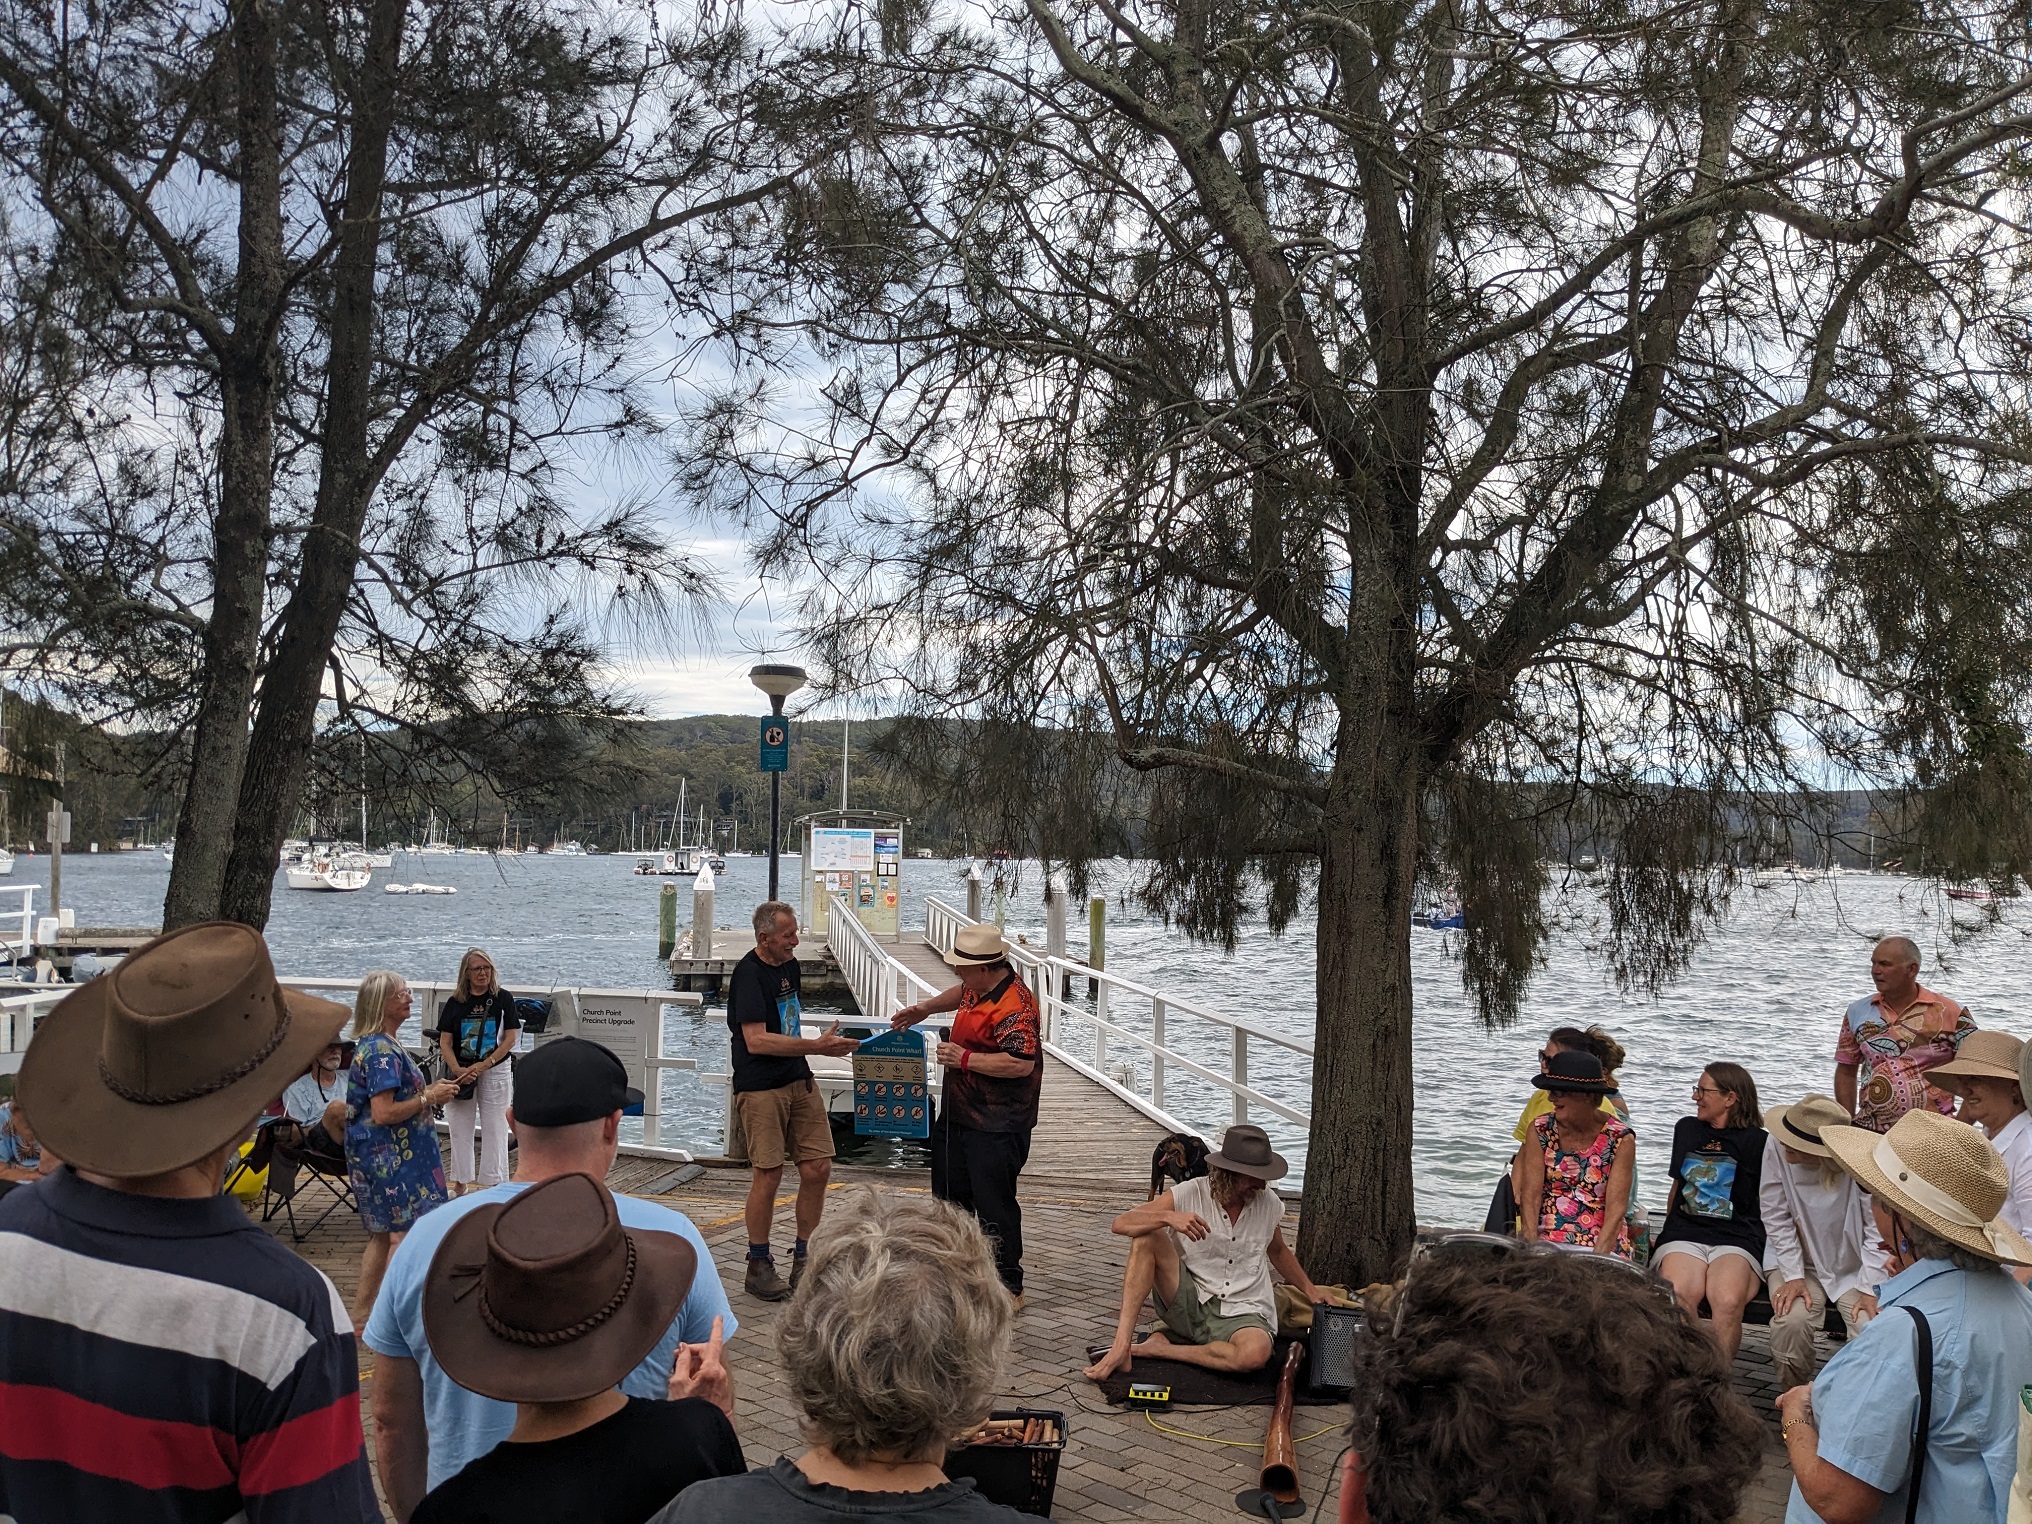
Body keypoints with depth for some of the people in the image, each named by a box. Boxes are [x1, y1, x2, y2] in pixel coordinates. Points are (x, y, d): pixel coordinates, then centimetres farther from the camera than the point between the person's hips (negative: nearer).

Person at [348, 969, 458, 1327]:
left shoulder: (383, 1045, 13)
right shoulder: (381, 1050, -20)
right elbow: (383, 1113, -25)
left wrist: (429, 1091, 11)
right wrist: (429, 1098, -16)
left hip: (389, 1155, 11)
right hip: (389, 1158, -11)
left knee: (383, 1234, 16)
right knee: (403, 1233, -4)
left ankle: (362, 1314, 23)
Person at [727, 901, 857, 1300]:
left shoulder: (789, 965, 13)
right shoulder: (748, 974, -14)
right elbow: (756, 1040, -22)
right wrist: (818, 1046, -23)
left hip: (799, 1081, 8)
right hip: (760, 1087, -8)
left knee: (818, 1168, 3)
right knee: (768, 1174, -4)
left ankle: (804, 1260, 17)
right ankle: (758, 1267, 11)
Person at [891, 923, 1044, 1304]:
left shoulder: (1014, 1005, -26)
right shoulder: (979, 987, 5)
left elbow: (1021, 1063, -32)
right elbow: (961, 994, 30)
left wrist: (965, 1059, -26)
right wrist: (924, 1009, 18)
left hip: (995, 1126, -10)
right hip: (958, 1114, 11)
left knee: (994, 1206, -3)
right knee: (949, 1197, 20)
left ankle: (1008, 1287, 10)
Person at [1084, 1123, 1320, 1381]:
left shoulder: (1269, 1203, 0)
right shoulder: (1189, 1194, -9)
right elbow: (1121, 1223, -16)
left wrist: (1312, 1292, 16)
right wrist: (1168, 1217, -33)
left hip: (1242, 1315, 1)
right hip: (1190, 1304, -1)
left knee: (1256, 1353, -36)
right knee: (1147, 1237, -24)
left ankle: (1159, 1347, -14)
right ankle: (1121, 1348, -27)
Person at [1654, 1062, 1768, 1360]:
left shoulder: (1759, 1142, 7)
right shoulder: (1686, 1128, 22)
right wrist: (1666, 1232, 33)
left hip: (1736, 1239, -2)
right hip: (1683, 1233, 3)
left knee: (1728, 1302, -35)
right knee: (1679, 1296, -32)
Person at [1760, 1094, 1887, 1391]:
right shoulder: (1777, 1148, -18)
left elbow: (1878, 1229, -13)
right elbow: (1777, 1219, -9)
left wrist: (1869, 1289, -16)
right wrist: (1793, 1277, -13)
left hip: (1854, 1267, 0)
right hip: (1799, 1262, 0)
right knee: (1791, 1320, -25)